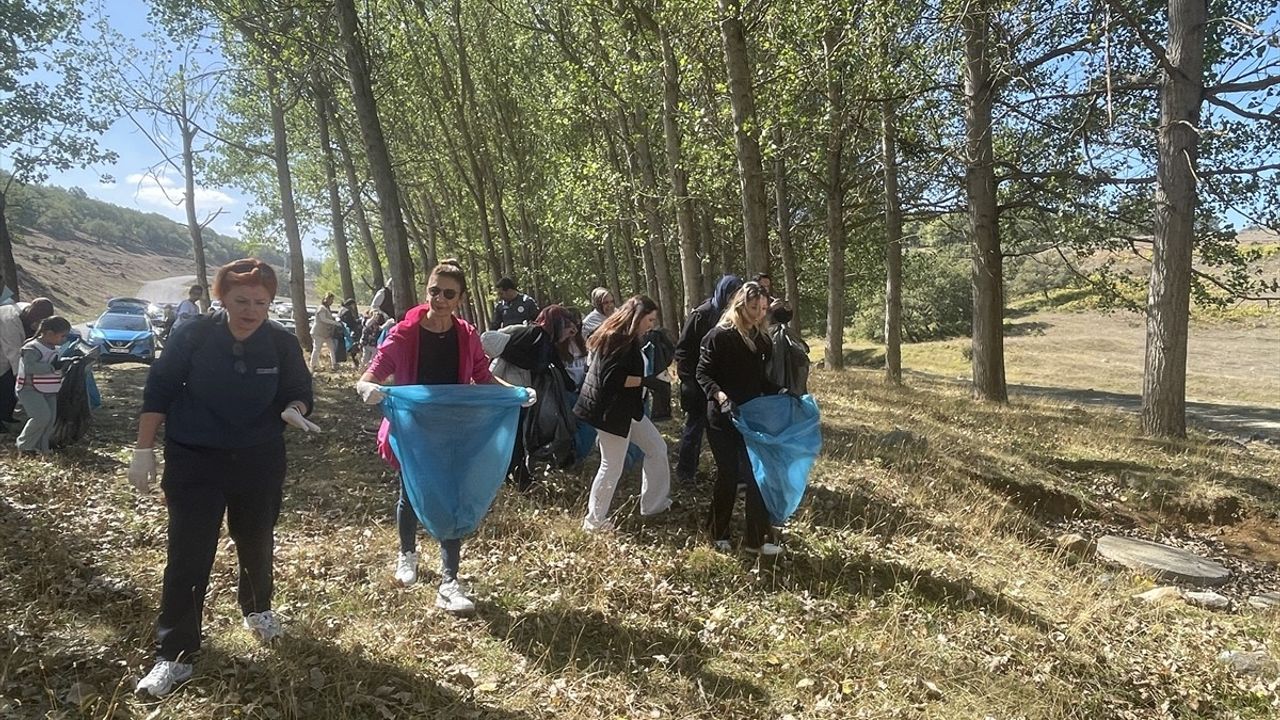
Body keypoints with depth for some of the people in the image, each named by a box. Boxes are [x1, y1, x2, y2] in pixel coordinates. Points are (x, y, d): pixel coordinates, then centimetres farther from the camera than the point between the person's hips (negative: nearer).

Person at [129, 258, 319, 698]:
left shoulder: (282, 344, -9)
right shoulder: (193, 336, -13)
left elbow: (300, 393, 0)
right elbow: (158, 392, -6)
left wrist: (294, 411, -24)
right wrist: (144, 451, -6)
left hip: (259, 462, 2)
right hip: (193, 462, -2)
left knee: (256, 543, 18)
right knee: (188, 556, -2)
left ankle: (257, 610, 45)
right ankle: (174, 656, 9)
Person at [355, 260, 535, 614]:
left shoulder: (467, 336, -4)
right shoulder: (404, 333, -14)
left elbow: (483, 377, 6)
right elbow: (370, 376, -15)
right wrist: (368, 389, -39)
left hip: (453, 434, 2)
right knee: (410, 496, 18)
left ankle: (449, 584, 7)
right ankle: (407, 554, 46)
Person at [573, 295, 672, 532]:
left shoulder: (628, 340, 11)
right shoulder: (617, 341, -20)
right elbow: (610, 379, -26)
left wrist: (649, 379, 3)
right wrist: (644, 380, -18)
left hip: (628, 410, 11)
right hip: (612, 412, -11)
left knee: (657, 448, 15)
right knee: (612, 467, -1)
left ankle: (655, 503, 27)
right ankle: (594, 521, 15)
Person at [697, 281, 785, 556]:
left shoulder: (760, 338, 8)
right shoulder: (719, 336, -12)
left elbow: (760, 378, 14)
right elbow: (703, 374, -13)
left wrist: (780, 392, -2)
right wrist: (720, 395, -29)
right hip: (723, 418, -5)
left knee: (758, 475, 2)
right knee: (728, 475, 4)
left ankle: (757, 539, 12)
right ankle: (718, 533, 25)